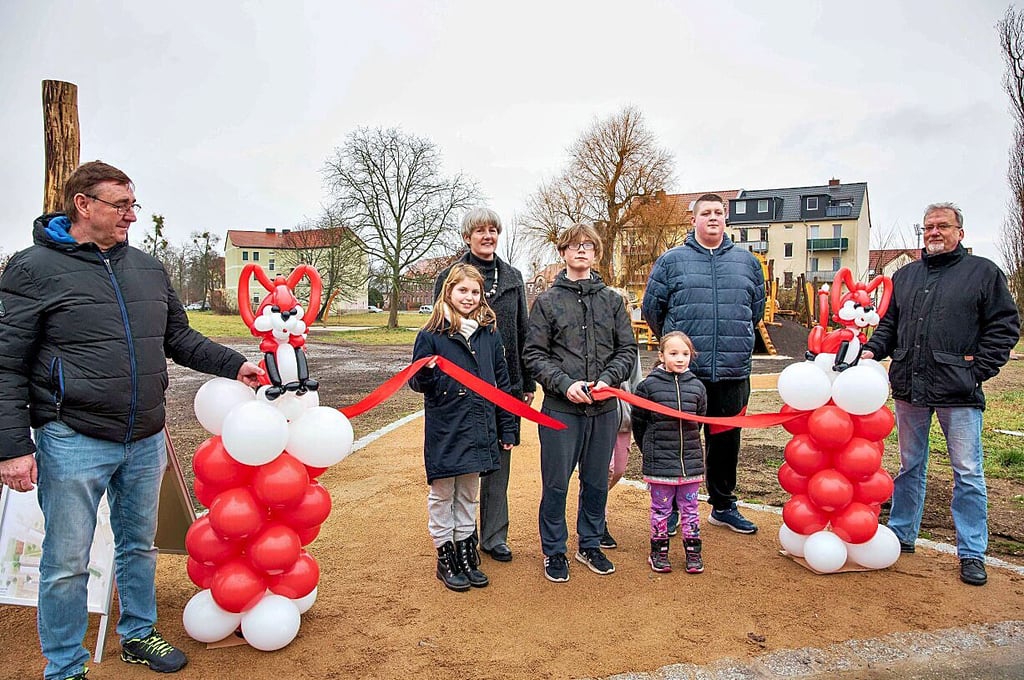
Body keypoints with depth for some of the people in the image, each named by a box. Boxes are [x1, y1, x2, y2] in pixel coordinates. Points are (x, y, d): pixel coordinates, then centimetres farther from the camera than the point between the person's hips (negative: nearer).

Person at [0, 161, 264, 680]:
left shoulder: (149, 269, 8)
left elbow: (180, 338, 15)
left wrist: (234, 365, 1)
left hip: (146, 441, 5)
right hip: (73, 443, -5)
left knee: (139, 546, 19)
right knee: (67, 564, 6)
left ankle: (138, 634, 39)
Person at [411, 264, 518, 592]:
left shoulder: (489, 333, 5)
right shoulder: (431, 335, -6)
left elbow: (502, 382, 8)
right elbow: (418, 383, -4)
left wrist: (509, 429, 7)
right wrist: (425, 372, -28)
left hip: (479, 429, 3)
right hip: (444, 431, -3)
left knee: (468, 494, 16)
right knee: (442, 494, 9)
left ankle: (465, 553, 30)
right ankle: (445, 557, 24)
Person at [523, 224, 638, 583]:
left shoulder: (611, 299, 8)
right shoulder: (547, 301, 1)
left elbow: (628, 349, 7)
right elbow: (534, 354, -3)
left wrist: (607, 379, -10)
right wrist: (565, 384, -15)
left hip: (604, 408, 3)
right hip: (561, 408, -3)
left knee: (597, 482, 14)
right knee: (556, 483, 5)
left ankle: (590, 545, 32)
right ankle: (554, 551, 23)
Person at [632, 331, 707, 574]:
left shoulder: (697, 387, 1)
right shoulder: (649, 385, -8)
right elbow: (638, 422, 1)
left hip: (691, 460, 3)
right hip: (659, 463, -2)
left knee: (689, 508, 13)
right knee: (660, 508, 9)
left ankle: (693, 551, 26)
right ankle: (659, 552, 23)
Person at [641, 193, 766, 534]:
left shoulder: (746, 261, 11)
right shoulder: (671, 261, 2)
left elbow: (757, 307, 22)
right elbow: (652, 308, 6)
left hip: (733, 372, 3)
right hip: (683, 372, -3)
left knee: (726, 441, 14)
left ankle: (723, 506, 31)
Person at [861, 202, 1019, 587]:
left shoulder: (983, 272, 2)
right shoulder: (904, 276, 14)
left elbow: (1004, 327, -1)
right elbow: (889, 325, 18)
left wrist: (979, 370, -9)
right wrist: (872, 350, 0)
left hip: (959, 394, -4)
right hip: (909, 389, 4)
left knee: (968, 473, 3)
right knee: (910, 466, 14)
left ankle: (972, 553, 15)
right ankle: (901, 535, 27)